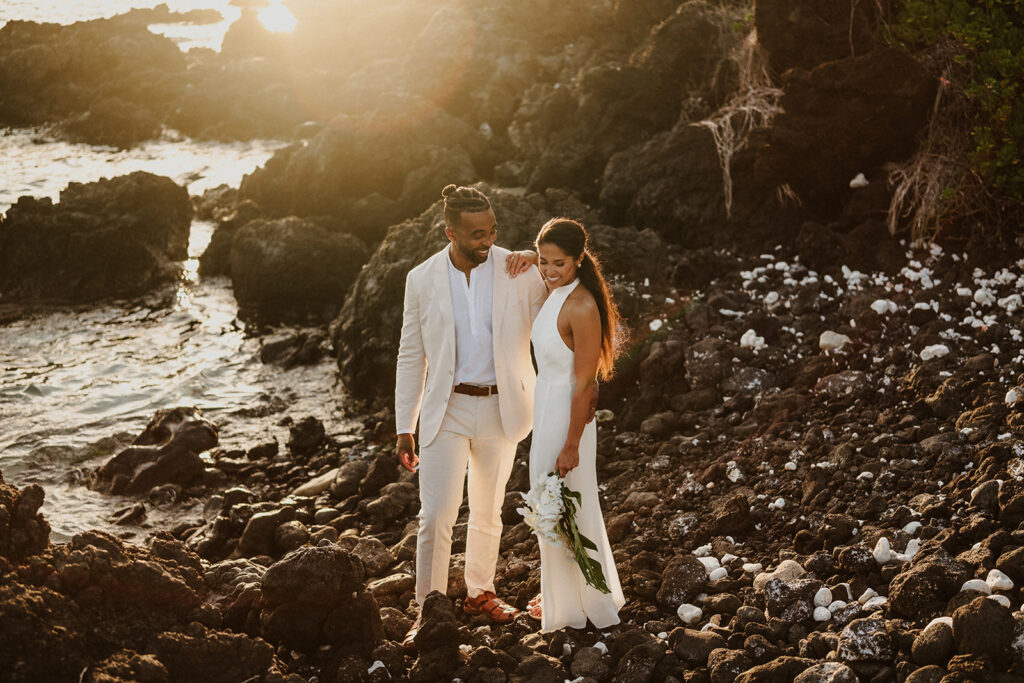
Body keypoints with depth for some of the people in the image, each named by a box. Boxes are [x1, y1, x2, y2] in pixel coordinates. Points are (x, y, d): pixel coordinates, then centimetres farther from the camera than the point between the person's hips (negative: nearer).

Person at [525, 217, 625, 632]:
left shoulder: (582, 307, -25)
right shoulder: (554, 293, 1)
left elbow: (583, 383, -23)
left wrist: (571, 446, -21)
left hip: (566, 414, -9)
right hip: (547, 407, 9)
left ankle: (575, 605, 25)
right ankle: (560, 595, 39)